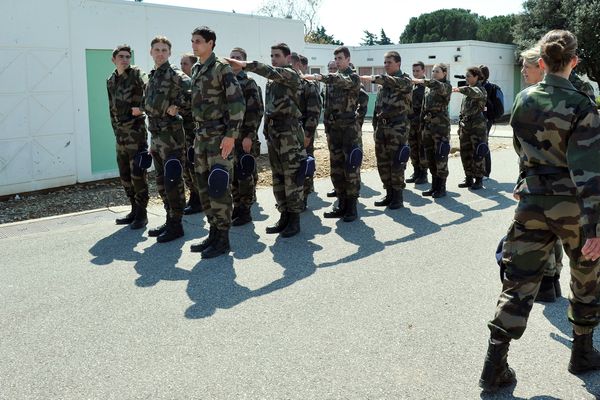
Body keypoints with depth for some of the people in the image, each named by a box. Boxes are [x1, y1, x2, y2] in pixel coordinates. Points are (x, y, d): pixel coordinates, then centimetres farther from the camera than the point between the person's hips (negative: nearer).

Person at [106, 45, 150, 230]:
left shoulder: (136, 74, -5)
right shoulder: (111, 81, 15)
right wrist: (116, 130, 18)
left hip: (136, 131, -7)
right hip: (120, 134, 7)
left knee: (138, 174, -5)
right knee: (125, 175, 12)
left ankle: (141, 214, 3)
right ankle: (134, 210, 23)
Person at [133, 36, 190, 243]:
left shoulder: (173, 73, -8)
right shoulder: (152, 76, 17)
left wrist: (177, 105, -21)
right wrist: (141, 109, 12)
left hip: (171, 133, -9)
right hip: (156, 134, 9)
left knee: (172, 180, -6)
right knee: (161, 180, 13)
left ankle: (176, 225, 1)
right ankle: (169, 220, 23)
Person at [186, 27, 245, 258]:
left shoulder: (221, 68, -10)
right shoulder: (195, 70, 15)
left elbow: (238, 103, -16)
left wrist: (231, 135, -20)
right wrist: (197, 131, 18)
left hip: (219, 136, -8)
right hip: (200, 135, 8)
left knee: (219, 187, -5)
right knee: (204, 187, 11)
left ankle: (223, 239, 3)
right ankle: (213, 233, 21)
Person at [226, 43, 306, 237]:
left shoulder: (291, 75, -6)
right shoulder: (272, 81, 19)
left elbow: (272, 72, -26)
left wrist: (245, 64, -34)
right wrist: (267, 131, 15)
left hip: (289, 132, -8)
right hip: (272, 132, 8)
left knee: (292, 176, -5)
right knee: (278, 177, 10)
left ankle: (294, 219, 1)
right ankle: (284, 216, 18)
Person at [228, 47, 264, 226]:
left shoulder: (249, 83, -5)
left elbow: (256, 112, -12)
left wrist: (249, 136, -18)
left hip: (244, 137, -7)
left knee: (245, 176, -3)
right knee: (232, 176, 10)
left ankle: (245, 211, 5)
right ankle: (237, 208, 20)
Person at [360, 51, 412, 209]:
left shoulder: (405, 80, -3)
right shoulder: (384, 82, 17)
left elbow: (394, 82, -27)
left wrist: (373, 78, -38)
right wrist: (376, 126, 14)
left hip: (398, 127, -7)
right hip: (381, 127, 7)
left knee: (396, 163, -4)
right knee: (382, 162, 8)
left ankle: (398, 197, 4)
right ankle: (389, 194, 19)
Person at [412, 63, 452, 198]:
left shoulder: (446, 87, -5)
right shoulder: (428, 88, 15)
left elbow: (438, 86, -28)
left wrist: (422, 81, -40)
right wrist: (423, 125, 14)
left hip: (441, 125, -7)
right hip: (428, 125, 7)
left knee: (440, 157, -5)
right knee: (429, 157, 9)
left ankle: (442, 188, 3)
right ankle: (434, 186, 18)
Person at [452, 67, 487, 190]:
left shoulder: (480, 89, -6)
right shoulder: (468, 90, 17)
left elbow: (474, 93, -33)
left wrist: (460, 89, -46)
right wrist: (460, 125, 18)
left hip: (477, 126, -7)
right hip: (465, 125, 8)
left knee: (477, 154, -4)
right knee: (465, 153, 8)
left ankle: (479, 180, 4)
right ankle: (469, 178, 17)